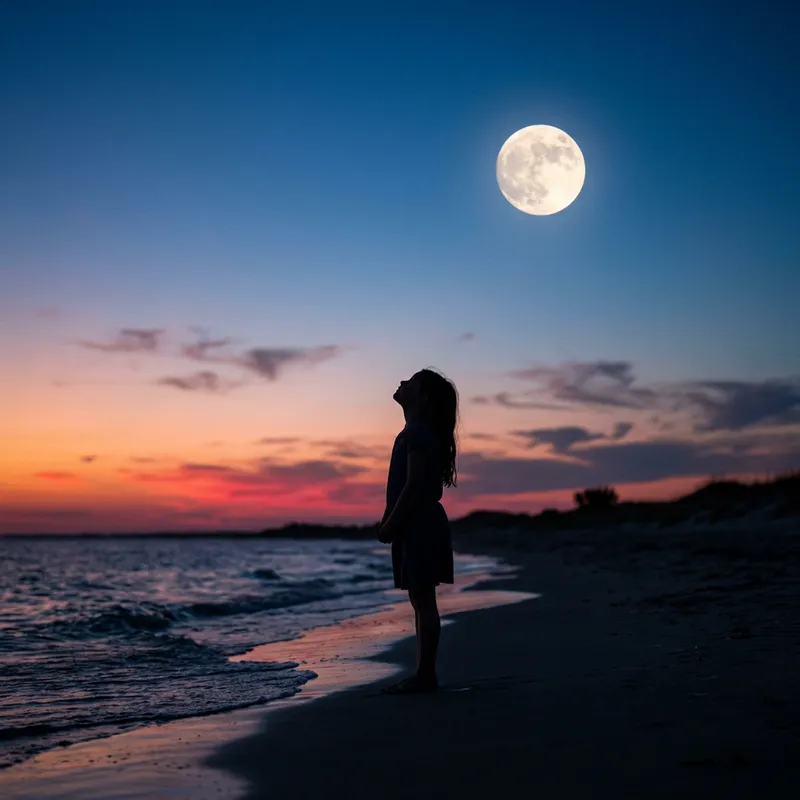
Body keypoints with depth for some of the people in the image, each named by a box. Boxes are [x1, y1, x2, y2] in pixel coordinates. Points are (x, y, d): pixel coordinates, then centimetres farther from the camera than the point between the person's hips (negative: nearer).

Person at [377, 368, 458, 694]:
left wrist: (391, 524, -17)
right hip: (415, 526, 10)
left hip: (420, 526, -10)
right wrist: (388, 522, 15)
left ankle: (425, 675, -4)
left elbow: (414, 485, -20)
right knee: (421, 601, 11)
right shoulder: (415, 432, 18)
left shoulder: (419, 433, -13)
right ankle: (424, 674, 15)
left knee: (423, 601, -7)